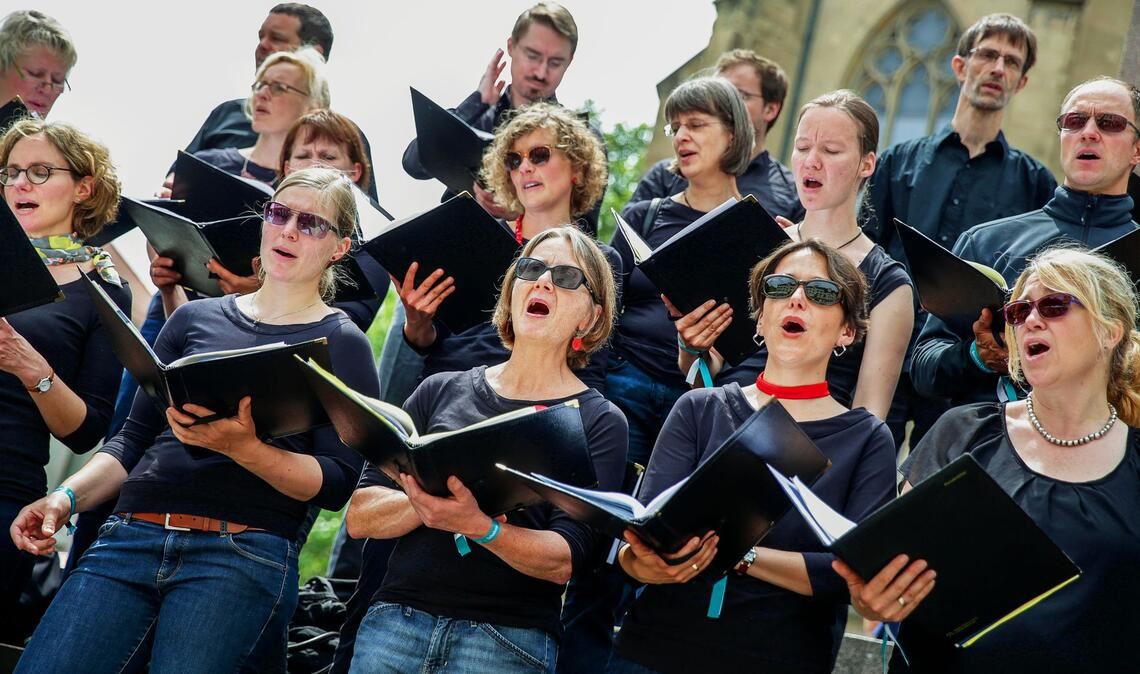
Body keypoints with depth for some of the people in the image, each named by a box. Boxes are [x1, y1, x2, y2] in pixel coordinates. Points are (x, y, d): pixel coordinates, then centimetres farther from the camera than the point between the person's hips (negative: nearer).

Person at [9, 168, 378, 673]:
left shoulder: (342, 343, 8)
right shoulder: (195, 318, 19)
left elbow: (337, 483, -2)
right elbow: (135, 437, 19)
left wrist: (242, 447, -18)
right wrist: (67, 497, 0)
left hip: (243, 552, -3)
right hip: (131, 534, 3)